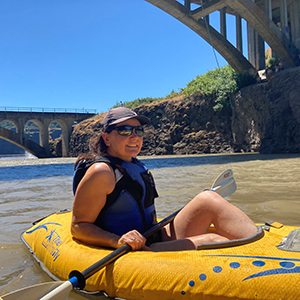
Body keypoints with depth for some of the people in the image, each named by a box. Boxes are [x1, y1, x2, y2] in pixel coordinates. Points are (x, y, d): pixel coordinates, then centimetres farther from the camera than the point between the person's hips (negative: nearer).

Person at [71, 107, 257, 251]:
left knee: (208, 200, -5)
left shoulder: (135, 165, 14)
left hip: (155, 240, 9)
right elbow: (78, 227, -16)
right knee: (213, 241, -22)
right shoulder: (101, 172, -15)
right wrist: (117, 241, -30)